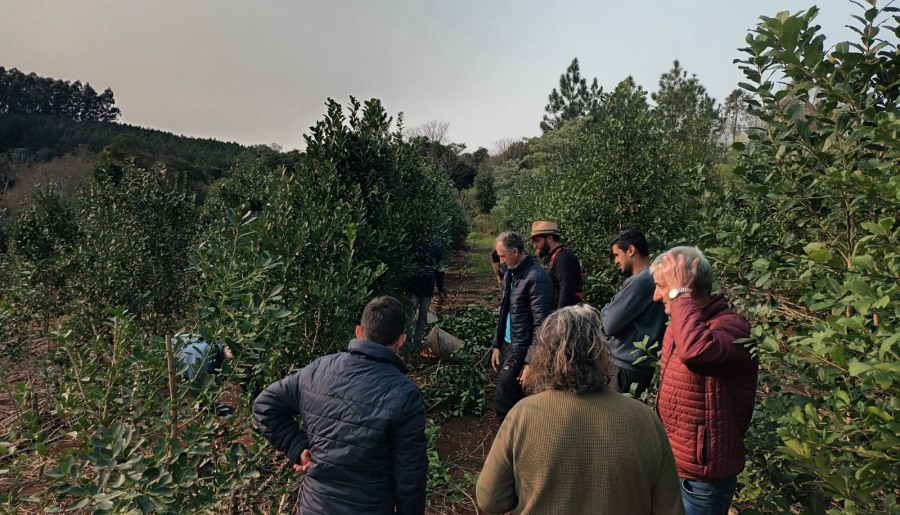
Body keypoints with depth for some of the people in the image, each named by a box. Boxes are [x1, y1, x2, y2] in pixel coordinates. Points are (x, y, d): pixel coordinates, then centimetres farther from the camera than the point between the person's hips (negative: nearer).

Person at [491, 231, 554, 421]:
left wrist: (531, 361, -19)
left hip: (521, 350, -8)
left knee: (503, 403, -3)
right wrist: (497, 345, 13)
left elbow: (541, 324, -19)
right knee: (512, 401, 15)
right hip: (507, 345, 8)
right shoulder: (510, 273, 9)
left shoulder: (537, 278, -17)